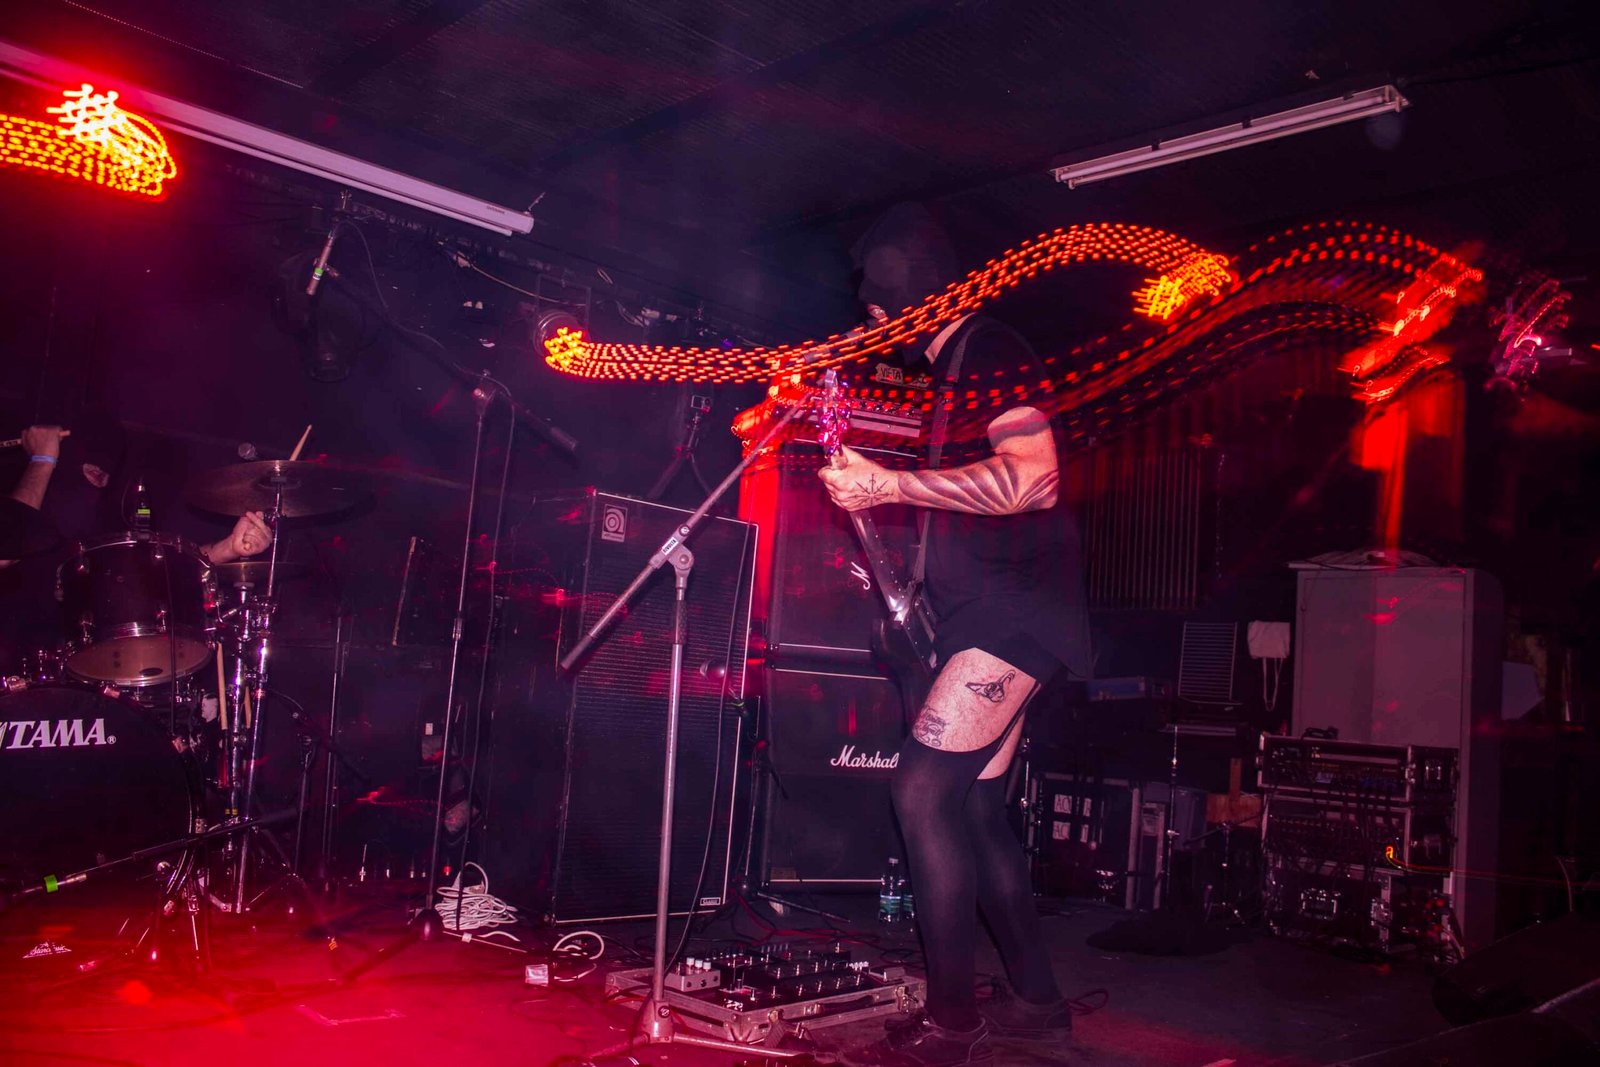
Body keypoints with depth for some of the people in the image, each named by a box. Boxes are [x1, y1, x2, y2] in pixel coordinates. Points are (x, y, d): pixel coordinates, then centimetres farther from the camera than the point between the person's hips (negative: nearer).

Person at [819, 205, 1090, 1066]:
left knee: (923, 790, -16)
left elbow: (1029, 478, -22)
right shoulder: (945, 371, 21)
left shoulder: (993, 354, -9)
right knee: (973, 807, 10)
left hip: (1015, 609, -10)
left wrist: (891, 486, -23)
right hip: (981, 610, 10)